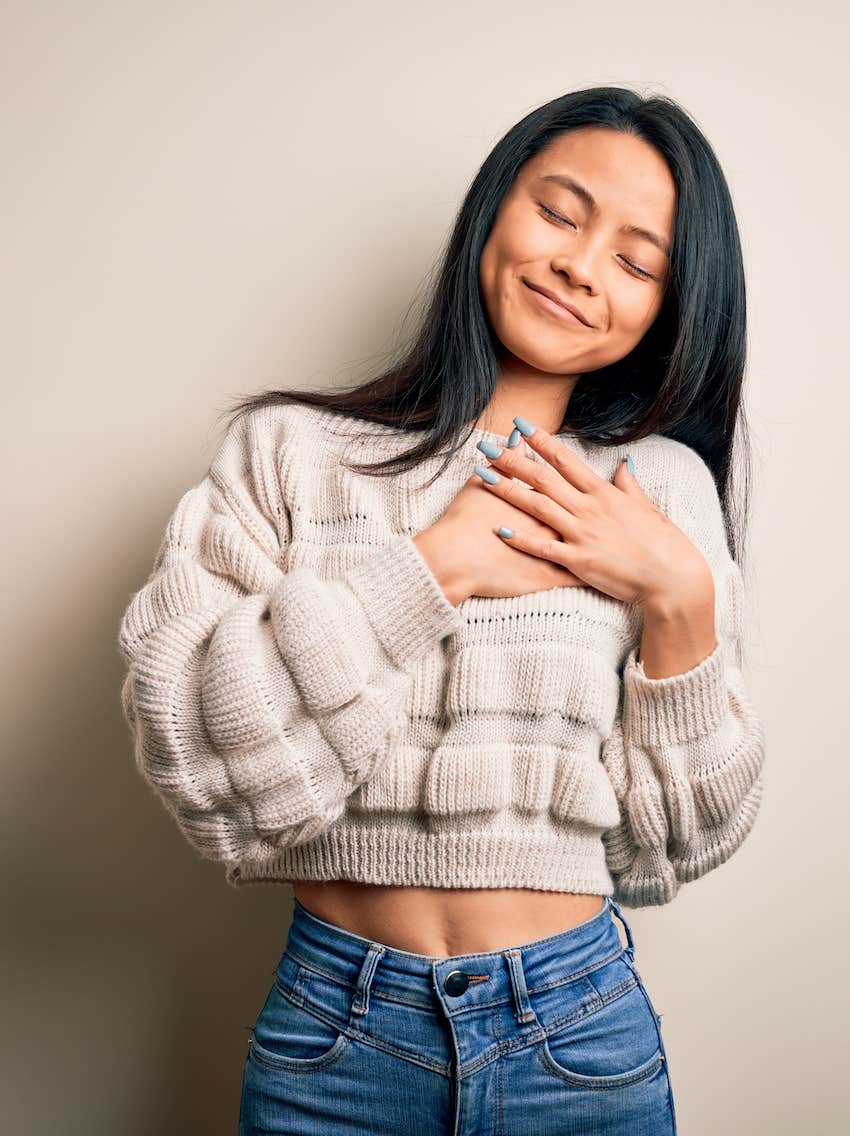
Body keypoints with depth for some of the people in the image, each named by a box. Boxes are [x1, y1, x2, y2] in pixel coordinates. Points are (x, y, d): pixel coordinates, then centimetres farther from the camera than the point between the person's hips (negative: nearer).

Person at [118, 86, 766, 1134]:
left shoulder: (666, 487, -1)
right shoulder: (288, 448, -3)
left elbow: (674, 845, -2)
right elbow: (188, 747, -15)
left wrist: (681, 598, -14)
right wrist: (434, 566, -17)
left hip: (578, 1042, 1)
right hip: (333, 1033, 0)